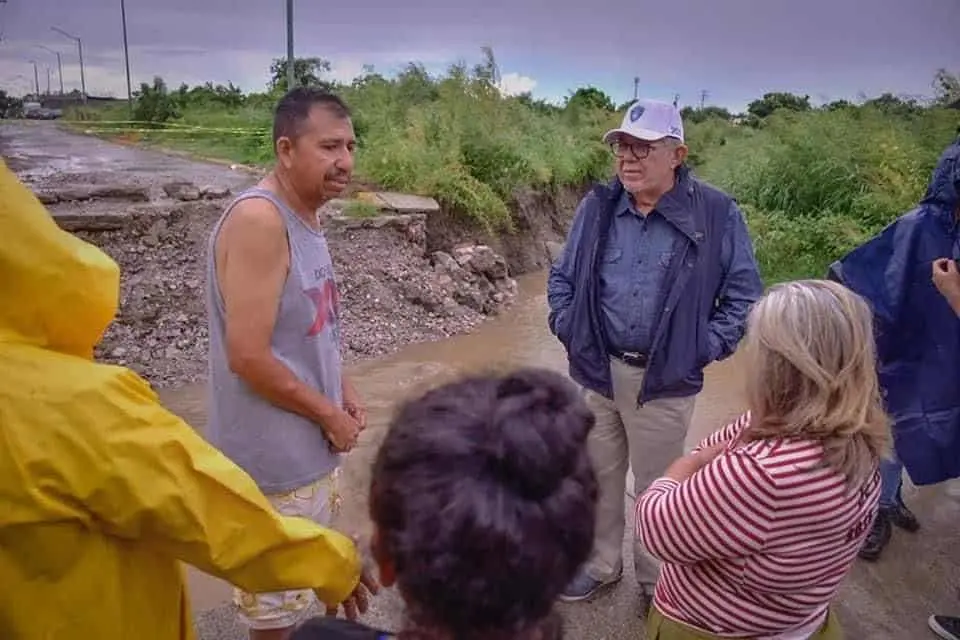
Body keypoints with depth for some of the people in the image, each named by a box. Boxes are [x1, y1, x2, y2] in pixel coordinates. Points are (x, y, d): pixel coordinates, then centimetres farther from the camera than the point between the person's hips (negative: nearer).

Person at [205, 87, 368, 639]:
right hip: (274, 459, -8)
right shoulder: (258, 219, -23)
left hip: (312, 447, 9)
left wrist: (344, 391, 3)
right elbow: (248, 356, -26)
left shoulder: (306, 216, 6)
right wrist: (329, 414, -15)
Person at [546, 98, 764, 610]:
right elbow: (561, 276, 11)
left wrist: (703, 349, -10)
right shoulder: (596, 207, 1)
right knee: (596, 476, 18)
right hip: (595, 371, 4)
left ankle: (655, 582, 36)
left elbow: (745, 295, -3)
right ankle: (599, 563, 42)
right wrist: (567, 328, -2)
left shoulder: (716, 214, -8)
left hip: (664, 380, -3)